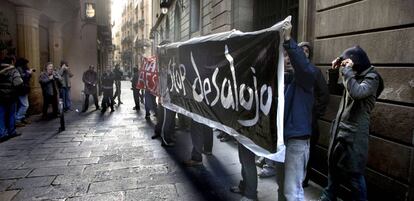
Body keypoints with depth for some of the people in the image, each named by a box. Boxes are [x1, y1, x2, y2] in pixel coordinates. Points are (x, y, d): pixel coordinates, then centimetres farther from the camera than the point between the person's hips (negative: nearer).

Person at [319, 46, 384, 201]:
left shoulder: (371, 77, -10)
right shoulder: (354, 76, 11)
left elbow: (357, 93, -29)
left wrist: (346, 70, -20)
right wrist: (334, 71, 7)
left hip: (354, 133, -8)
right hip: (340, 129, 8)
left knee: (353, 173, 0)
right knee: (333, 167, 18)